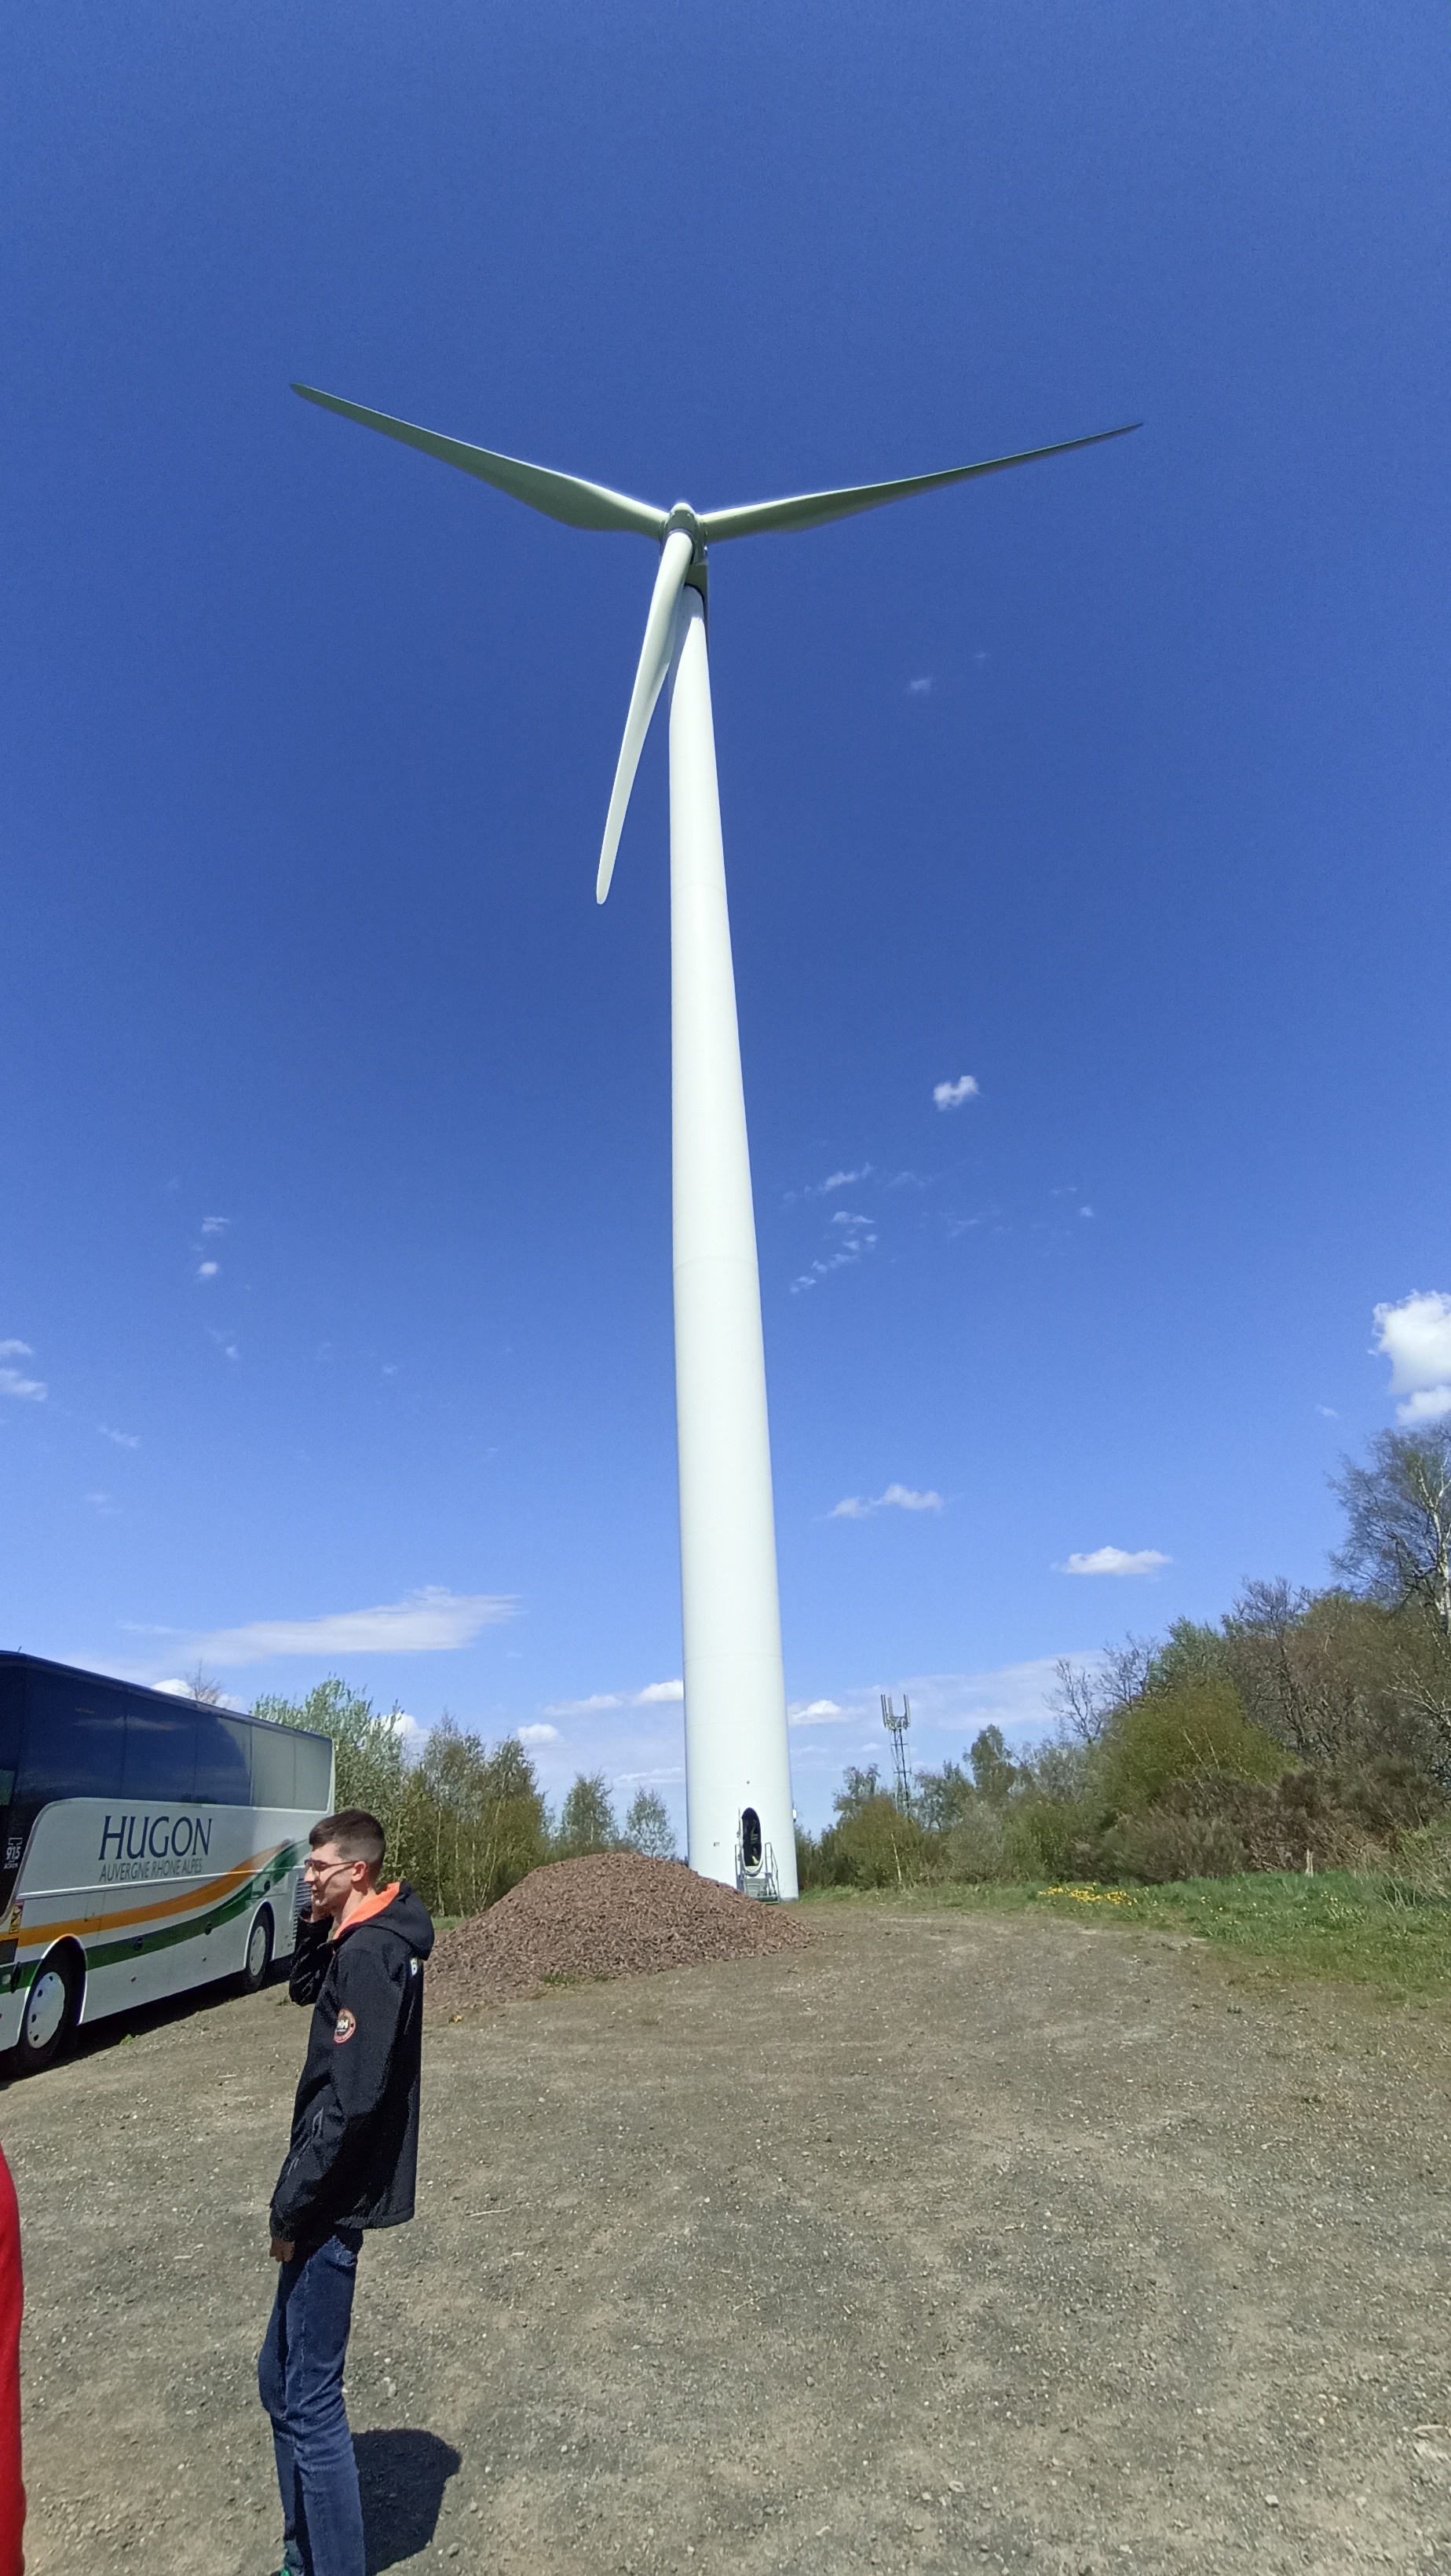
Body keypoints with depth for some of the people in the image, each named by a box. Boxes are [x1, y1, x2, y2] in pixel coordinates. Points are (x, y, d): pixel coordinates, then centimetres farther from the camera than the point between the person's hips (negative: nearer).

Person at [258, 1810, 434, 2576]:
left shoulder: (370, 1954, -26)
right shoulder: (359, 1939, 5)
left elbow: (350, 2103, -27)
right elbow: (304, 1988, 19)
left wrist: (291, 2206, -16)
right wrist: (316, 1920, 1)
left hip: (332, 2203, -10)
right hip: (330, 2196, 10)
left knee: (310, 2401, 2)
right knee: (280, 2379, 22)